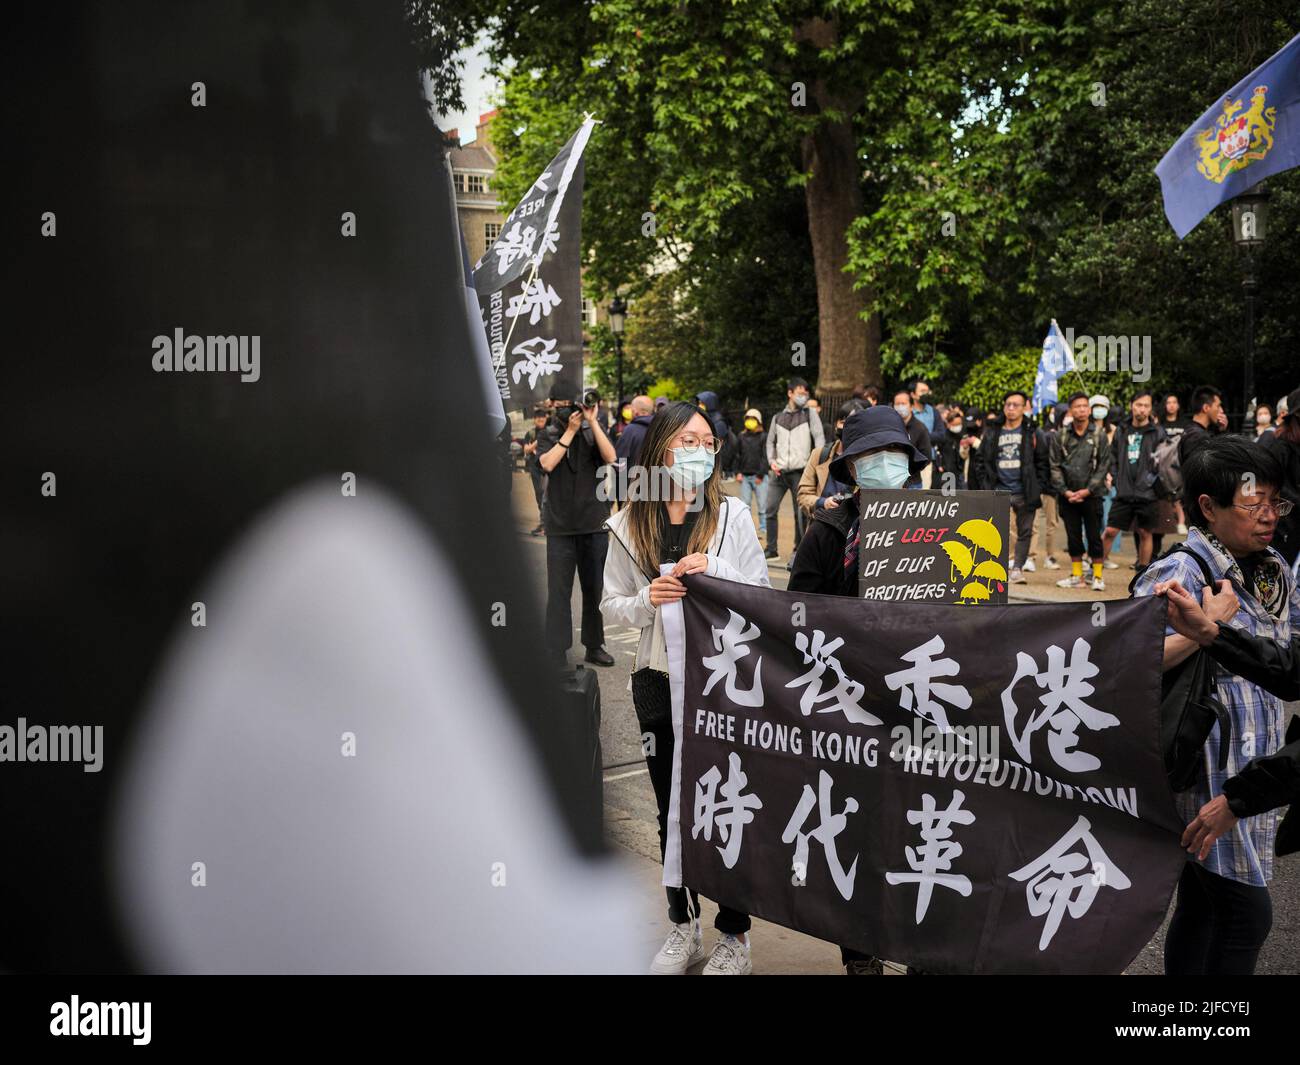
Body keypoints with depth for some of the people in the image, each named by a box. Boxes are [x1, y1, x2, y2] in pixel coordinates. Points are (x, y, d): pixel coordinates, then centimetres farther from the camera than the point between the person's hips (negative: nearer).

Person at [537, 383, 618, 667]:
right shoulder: (547, 435, 4)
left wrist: (592, 422, -14)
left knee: (595, 587, 11)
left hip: (594, 524, 1)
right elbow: (547, 463, -14)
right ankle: (556, 655, 0)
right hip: (560, 526, -1)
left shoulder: (593, 433, 5)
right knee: (558, 591, -4)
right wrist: (570, 430, -14)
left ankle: (594, 646, 24)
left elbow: (611, 458, -13)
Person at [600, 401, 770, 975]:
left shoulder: (732, 514, -4)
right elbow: (612, 603, 6)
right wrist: (647, 600, -15)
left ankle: (734, 935, 18)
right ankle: (684, 926, 31)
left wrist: (714, 570, -20)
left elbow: (763, 596, -3)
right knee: (672, 812, 14)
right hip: (659, 679, 3)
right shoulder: (630, 525, 1)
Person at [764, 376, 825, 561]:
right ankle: (771, 548, 10)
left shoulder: (810, 415, 4)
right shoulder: (778, 417, 13)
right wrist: (772, 461, 4)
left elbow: (820, 438, -3)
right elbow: (771, 442, 20)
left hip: (800, 472, -3)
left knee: (800, 513, 0)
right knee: (770, 510, 0)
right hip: (779, 472, 3)